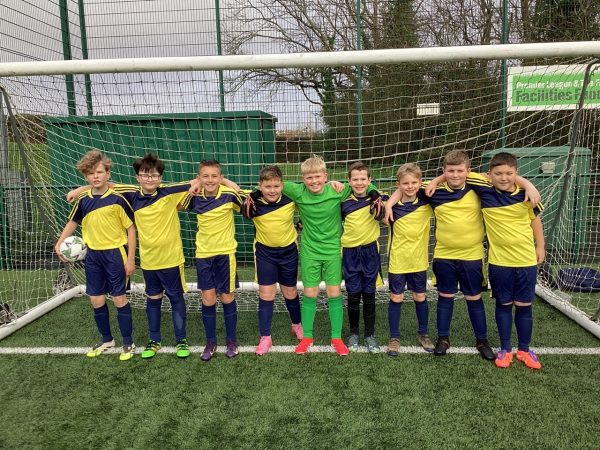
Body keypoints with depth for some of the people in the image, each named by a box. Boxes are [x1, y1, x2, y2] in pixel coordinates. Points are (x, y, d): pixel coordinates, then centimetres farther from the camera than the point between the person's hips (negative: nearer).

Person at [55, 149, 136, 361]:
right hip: (93, 255, 5)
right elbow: (73, 222, 19)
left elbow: (131, 228, -8)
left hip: (115, 254, -5)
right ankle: (106, 339, 30)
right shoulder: (83, 201, 1)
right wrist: (59, 243, 6)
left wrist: (130, 258, -10)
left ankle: (128, 343, 15)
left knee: (119, 298, 0)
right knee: (96, 300, 11)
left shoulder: (118, 198, -12)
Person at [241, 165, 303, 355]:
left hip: (289, 251, 1)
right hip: (265, 252, 0)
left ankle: (297, 325, 41)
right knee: (266, 294, 1)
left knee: (290, 292, 15)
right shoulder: (254, 201, -17)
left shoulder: (291, 199, -16)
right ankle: (265, 337, 14)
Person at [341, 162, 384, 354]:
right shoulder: (344, 202, -3)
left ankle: (370, 335, 21)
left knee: (369, 295, 8)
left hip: (370, 252, 0)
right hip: (350, 253, 0)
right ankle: (353, 333, 24)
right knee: (353, 295, 6)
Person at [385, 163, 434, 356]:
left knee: (420, 297, 15)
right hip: (397, 261, -2)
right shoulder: (392, 205, -12)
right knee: (396, 298, 7)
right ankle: (394, 338, 22)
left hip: (419, 260, 2)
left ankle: (423, 334, 34)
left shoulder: (427, 202, -7)